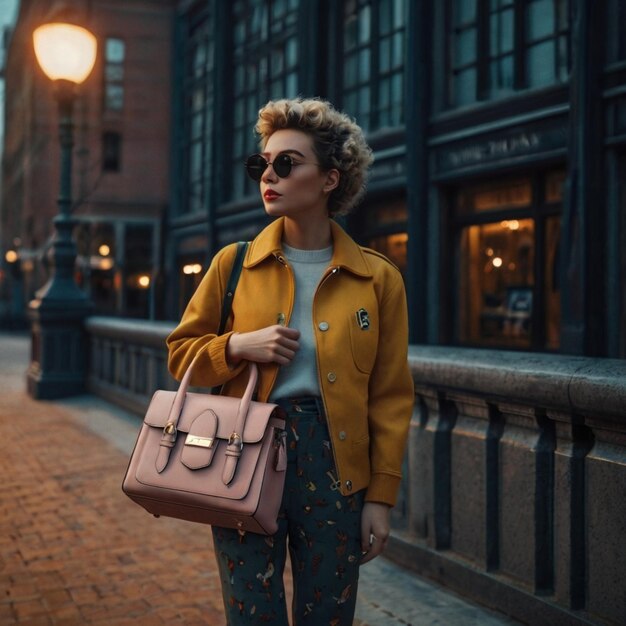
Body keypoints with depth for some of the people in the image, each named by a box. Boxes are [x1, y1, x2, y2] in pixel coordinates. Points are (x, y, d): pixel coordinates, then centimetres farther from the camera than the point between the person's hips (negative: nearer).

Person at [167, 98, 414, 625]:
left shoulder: (378, 279, 0)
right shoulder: (234, 264, 3)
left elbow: (391, 398, 2)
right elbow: (182, 352, 10)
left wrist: (381, 498, -1)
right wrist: (238, 347, -11)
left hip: (333, 461, 0)